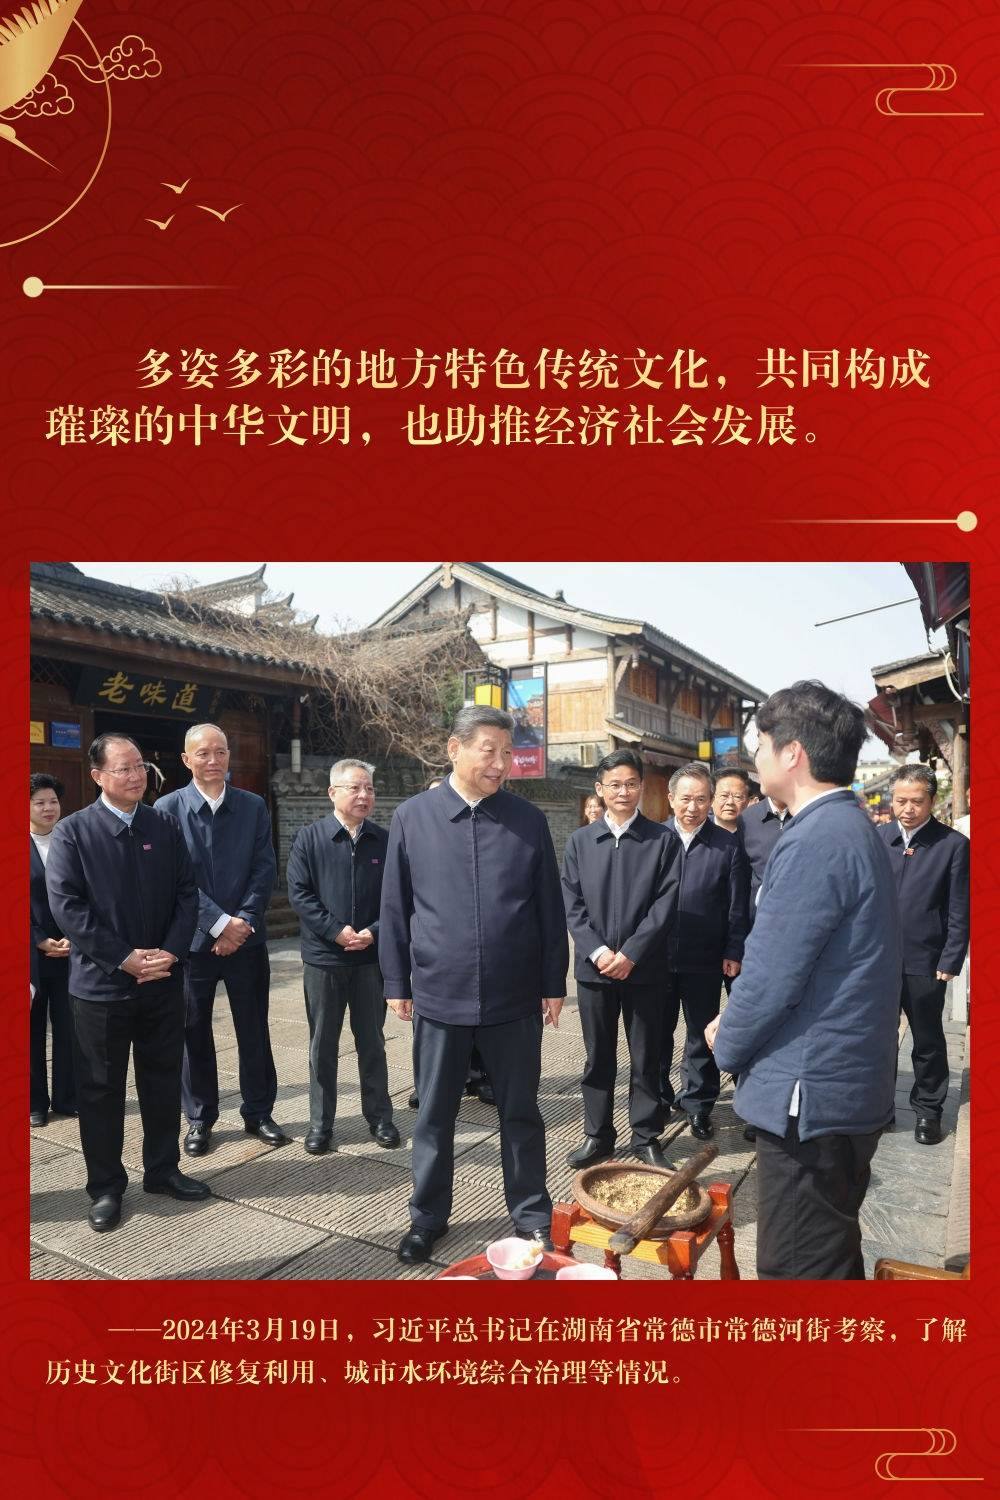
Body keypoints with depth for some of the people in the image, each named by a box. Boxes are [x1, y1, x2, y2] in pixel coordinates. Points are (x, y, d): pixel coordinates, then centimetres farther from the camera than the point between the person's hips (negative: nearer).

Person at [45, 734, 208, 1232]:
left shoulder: (166, 827, 4)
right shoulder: (72, 831, -5)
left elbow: (186, 894, 3)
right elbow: (66, 906, -12)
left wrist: (171, 952, -11)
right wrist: (124, 958, -16)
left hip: (163, 981, 3)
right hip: (100, 984, -3)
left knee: (163, 1079, 14)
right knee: (100, 1089, 8)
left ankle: (162, 1169, 31)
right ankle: (105, 1187, 23)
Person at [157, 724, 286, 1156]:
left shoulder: (253, 807, 4)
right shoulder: (168, 808, -4)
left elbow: (265, 870, 0)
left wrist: (243, 921, -11)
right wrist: (219, 923, -15)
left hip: (246, 938, 2)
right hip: (193, 939, -2)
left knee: (254, 1030, 10)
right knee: (194, 1032, 9)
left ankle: (258, 1113, 25)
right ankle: (199, 1119, 24)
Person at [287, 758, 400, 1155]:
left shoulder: (384, 841, 1)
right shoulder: (309, 838, -3)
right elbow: (299, 893, -8)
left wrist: (374, 932, -12)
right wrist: (336, 931, -15)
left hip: (371, 957, 1)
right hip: (323, 958, -1)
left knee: (372, 1041, 12)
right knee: (323, 1044, 9)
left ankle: (379, 1117, 24)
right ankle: (320, 1124, 21)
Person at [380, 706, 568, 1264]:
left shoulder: (529, 820, -1)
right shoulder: (412, 817, -1)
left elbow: (550, 908, 3)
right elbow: (395, 907, 3)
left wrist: (554, 982, 3)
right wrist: (397, 982, 3)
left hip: (515, 996, 0)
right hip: (439, 994, 0)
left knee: (521, 1112, 12)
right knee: (435, 1115, 14)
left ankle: (532, 1214, 30)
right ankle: (429, 1216, 32)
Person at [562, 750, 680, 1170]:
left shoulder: (663, 840, -2)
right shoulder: (580, 841, 5)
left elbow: (666, 903, -7)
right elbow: (572, 904, 1)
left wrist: (630, 954, -13)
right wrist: (597, 951, -11)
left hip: (644, 967, -2)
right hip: (593, 966, 2)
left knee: (646, 1058, 9)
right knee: (598, 1057, 12)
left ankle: (647, 1137, 23)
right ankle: (597, 1134, 25)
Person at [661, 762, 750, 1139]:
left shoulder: (728, 846, -4)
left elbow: (737, 907, -2)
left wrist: (734, 952, -5)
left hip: (705, 961, -1)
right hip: (656, 956, 1)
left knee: (701, 1036, 11)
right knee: (657, 1033, 15)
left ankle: (698, 1105, 25)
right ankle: (656, 1099, 31)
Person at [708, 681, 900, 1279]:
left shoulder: (816, 840, -22)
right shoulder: (859, 829, 11)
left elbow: (770, 977, -21)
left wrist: (728, 1044, -2)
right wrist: (737, 1029, 13)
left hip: (808, 1096, -10)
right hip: (853, 1090, 10)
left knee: (797, 1271, 3)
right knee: (835, 1260, 23)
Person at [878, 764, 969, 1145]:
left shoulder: (954, 845, -7)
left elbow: (959, 912, -6)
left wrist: (950, 963, -9)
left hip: (925, 964, -2)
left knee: (928, 1041, 12)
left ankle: (928, 1110, 29)